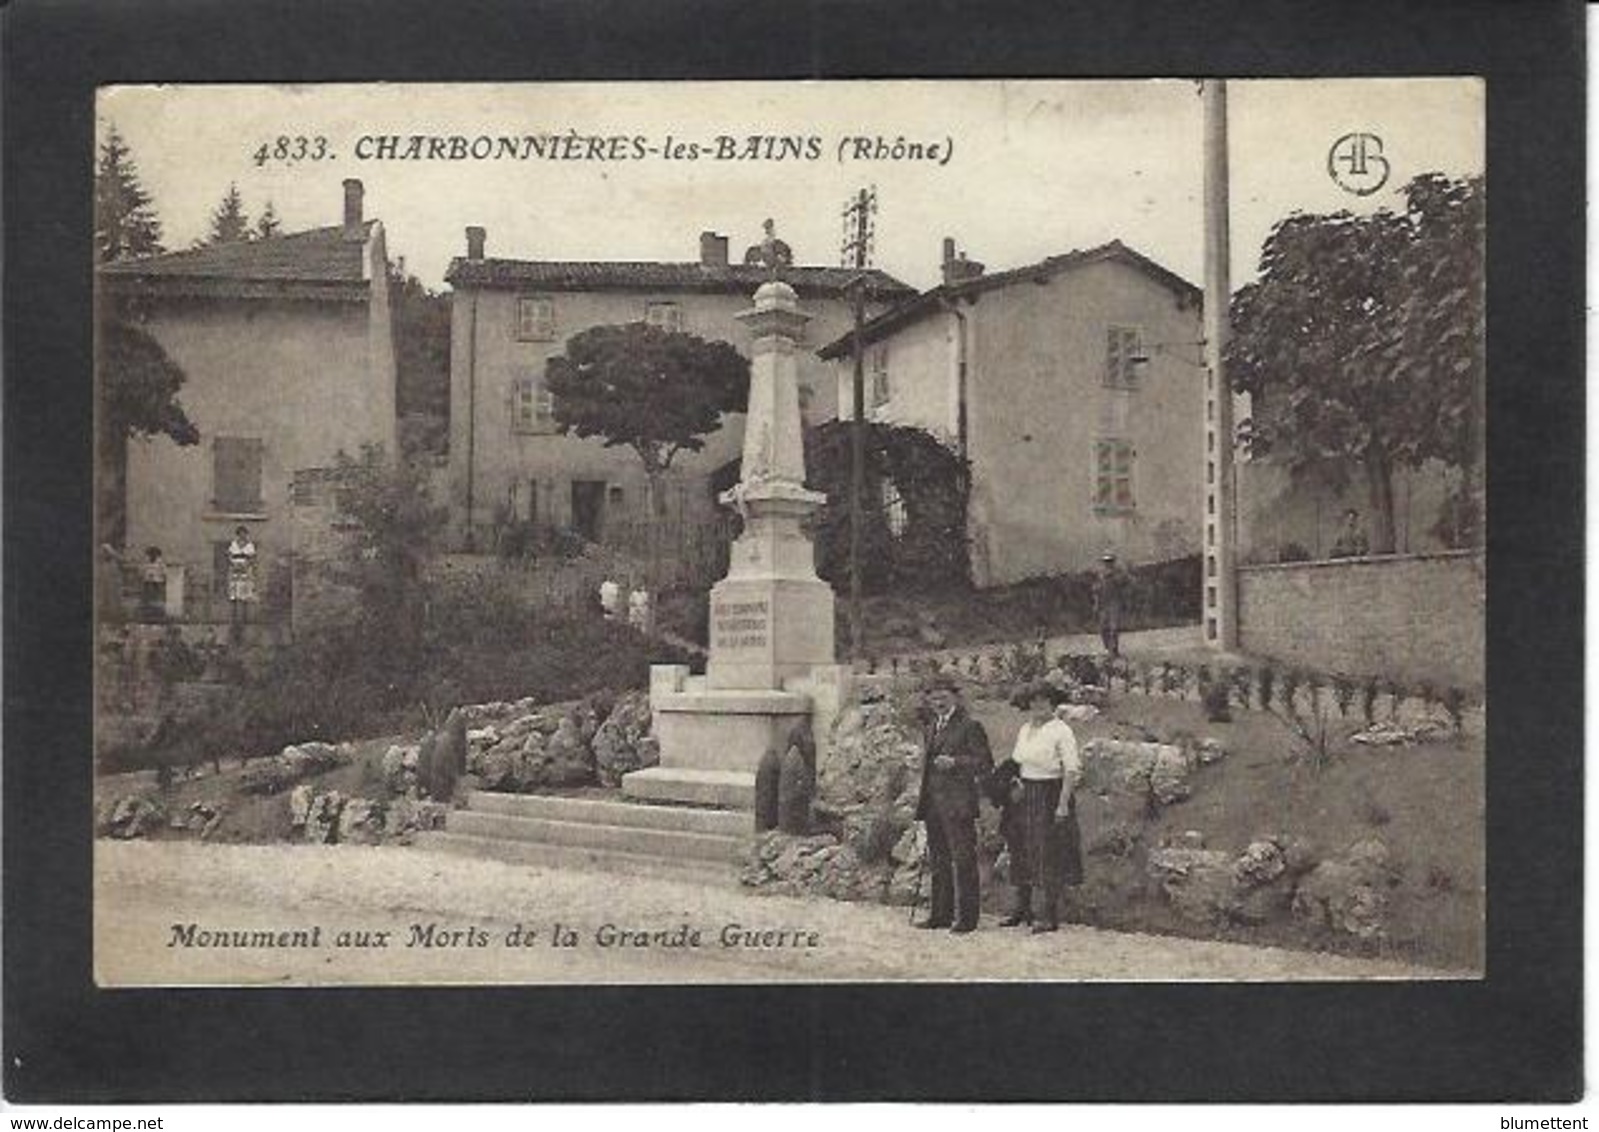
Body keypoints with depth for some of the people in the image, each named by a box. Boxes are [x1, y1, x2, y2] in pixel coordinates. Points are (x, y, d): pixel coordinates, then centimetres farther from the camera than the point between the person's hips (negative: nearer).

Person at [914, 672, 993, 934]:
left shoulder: (970, 727, -5)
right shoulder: (930, 729, 19)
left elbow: (985, 763, -10)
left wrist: (955, 762, -21)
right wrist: (922, 799, 18)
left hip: (958, 804, -8)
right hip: (933, 804, 8)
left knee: (963, 861, -4)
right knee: (938, 862, 13)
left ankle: (966, 917, 1)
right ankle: (941, 913, 20)